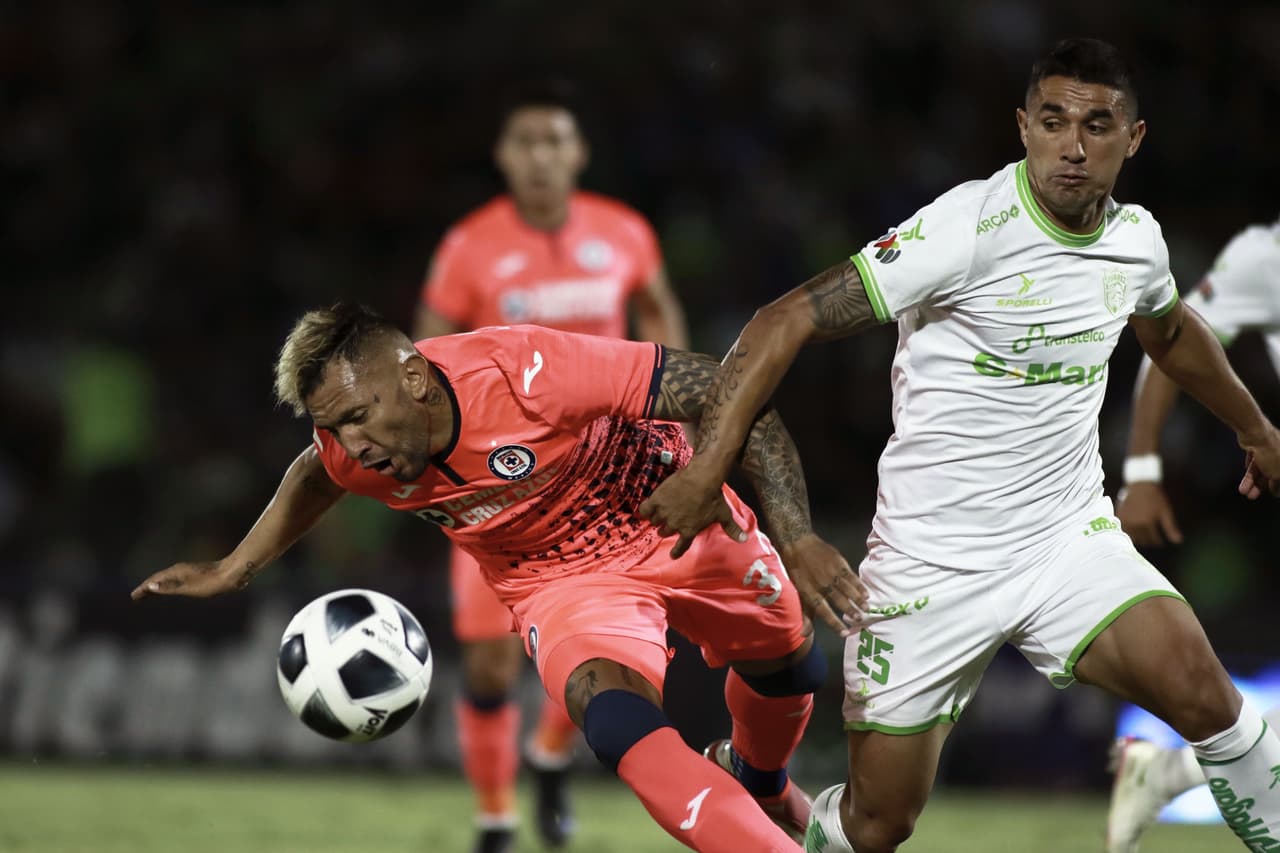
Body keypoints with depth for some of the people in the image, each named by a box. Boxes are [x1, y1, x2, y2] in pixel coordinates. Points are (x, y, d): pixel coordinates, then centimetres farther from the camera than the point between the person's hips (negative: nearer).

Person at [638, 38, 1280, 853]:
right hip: (933, 563, -4)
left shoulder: (1137, 238, 1)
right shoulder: (970, 228, -19)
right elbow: (788, 320, -20)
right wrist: (707, 467, -27)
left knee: (1206, 697, -21)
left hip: (1071, 537, 4)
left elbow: (1171, 333, 27)